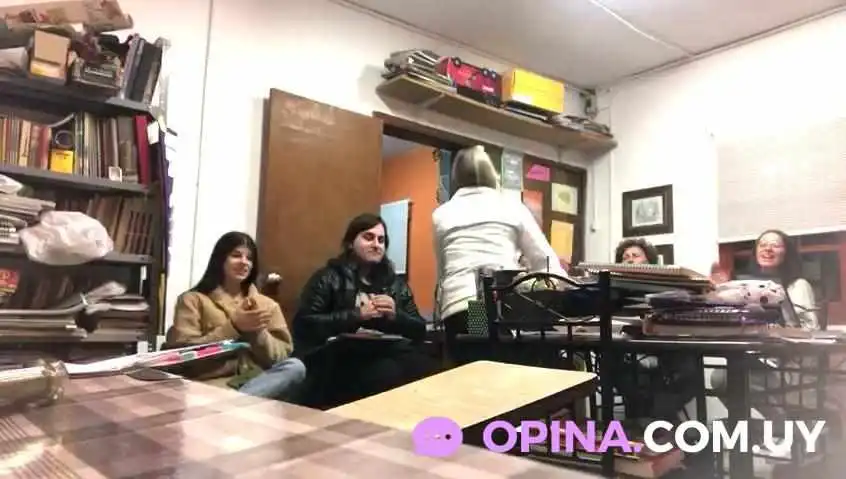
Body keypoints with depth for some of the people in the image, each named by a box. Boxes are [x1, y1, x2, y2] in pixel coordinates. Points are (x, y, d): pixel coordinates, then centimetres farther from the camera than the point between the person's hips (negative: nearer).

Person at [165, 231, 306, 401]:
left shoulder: (268, 305, 18)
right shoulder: (193, 299, 11)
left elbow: (282, 357, 10)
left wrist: (257, 331, -7)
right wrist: (233, 327, -8)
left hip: (256, 381, 6)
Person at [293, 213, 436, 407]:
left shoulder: (396, 283, 20)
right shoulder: (328, 278, 7)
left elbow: (420, 332, 16)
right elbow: (304, 325, -6)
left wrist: (396, 316, -5)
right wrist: (357, 315, -13)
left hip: (388, 354, 4)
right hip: (342, 358, -4)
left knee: (426, 369, -29)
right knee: (390, 373, -35)